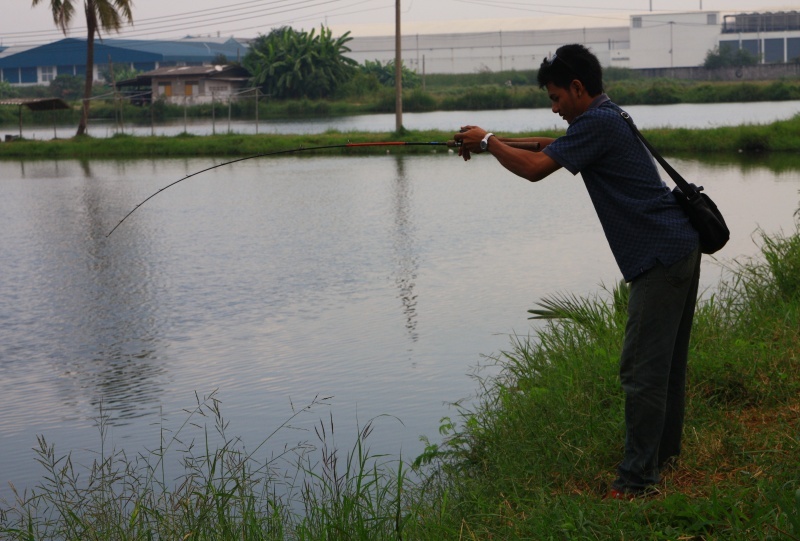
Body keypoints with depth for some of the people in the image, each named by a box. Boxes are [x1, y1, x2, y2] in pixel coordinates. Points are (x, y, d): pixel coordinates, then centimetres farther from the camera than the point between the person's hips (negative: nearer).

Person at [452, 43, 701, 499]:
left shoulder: (596, 123, -14)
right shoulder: (610, 117, 17)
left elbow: (534, 168, -17)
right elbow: (555, 148, 28)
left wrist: (487, 140, -2)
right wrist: (497, 142, 20)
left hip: (660, 256, -11)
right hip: (681, 244, 11)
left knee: (643, 369, -9)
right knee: (667, 359, 19)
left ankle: (638, 479, -5)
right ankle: (665, 452, 31)